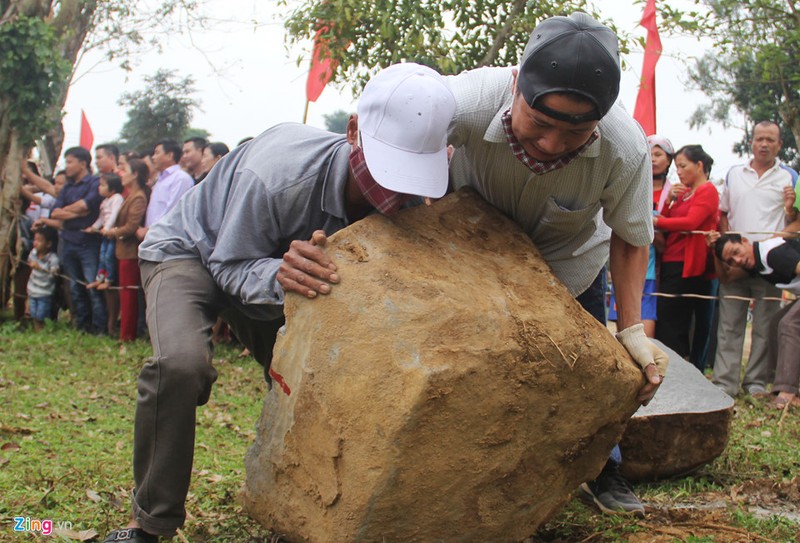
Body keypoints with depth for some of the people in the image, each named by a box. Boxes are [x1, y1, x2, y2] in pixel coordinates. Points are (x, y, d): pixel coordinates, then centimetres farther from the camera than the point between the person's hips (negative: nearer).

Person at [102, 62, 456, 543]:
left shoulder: (402, 201, -23)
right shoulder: (276, 175, -41)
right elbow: (229, 265, -27)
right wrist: (278, 277, -49)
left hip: (273, 260, 6)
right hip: (190, 250, -6)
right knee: (180, 365, -31)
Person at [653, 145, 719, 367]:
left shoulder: (707, 191, -5)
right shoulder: (683, 193, 19)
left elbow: (690, 222, -18)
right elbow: (667, 222, 15)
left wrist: (656, 221, -11)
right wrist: (668, 200, 0)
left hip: (687, 265, -8)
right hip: (671, 263, 8)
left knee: (668, 324, -10)